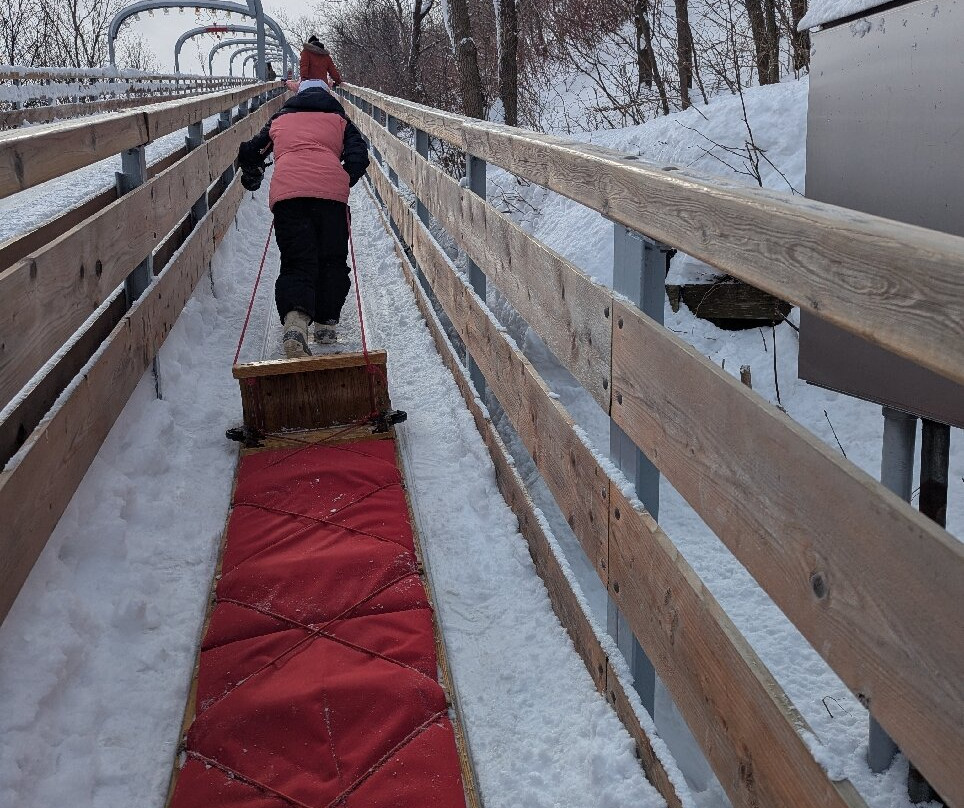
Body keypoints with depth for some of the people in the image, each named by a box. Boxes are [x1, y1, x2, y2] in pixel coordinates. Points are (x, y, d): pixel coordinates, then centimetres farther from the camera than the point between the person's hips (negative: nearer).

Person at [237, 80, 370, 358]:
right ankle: (326, 324, 9)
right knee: (332, 260, 13)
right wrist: (345, 181, 27)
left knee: (296, 262, -3)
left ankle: (295, 321, -27)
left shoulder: (280, 119, 29)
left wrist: (252, 179, 52)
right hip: (330, 191, -1)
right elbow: (359, 157, 11)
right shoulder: (338, 119, 25)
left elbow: (249, 153, 33)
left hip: (286, 191, 1)